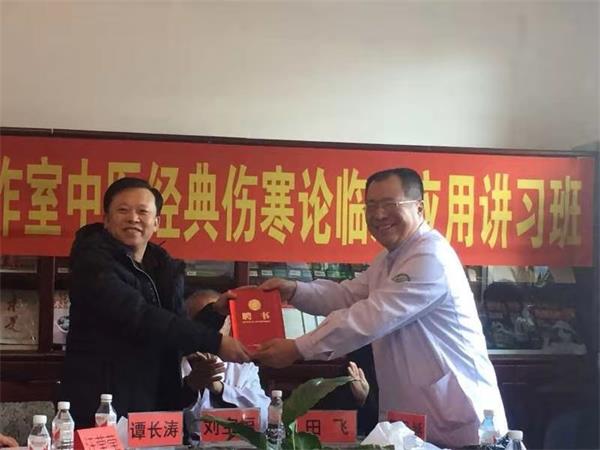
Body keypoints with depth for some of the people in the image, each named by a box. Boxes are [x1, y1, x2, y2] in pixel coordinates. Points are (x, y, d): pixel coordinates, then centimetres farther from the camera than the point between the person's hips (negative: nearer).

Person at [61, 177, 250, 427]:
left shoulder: (165, 269, 12)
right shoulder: (93, 261, -9)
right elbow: (137, 318, -22)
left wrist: (214, 313, -1)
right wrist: (214, 342, -23)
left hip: (156, 405, 6)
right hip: (100, 406, -6)